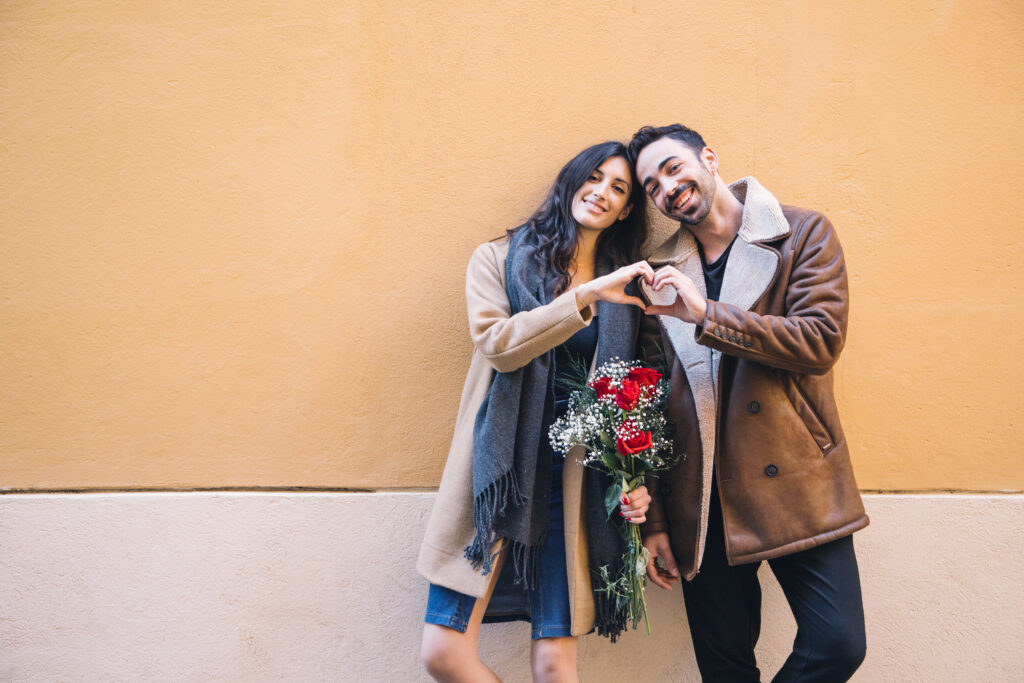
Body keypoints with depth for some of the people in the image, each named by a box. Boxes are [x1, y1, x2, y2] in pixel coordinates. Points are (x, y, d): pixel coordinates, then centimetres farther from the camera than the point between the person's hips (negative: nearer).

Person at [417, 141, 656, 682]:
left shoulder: (623, 289, 12)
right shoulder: (499, 260, 5)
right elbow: (498, 344, -12)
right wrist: (586, 295, -18)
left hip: (576, 481, 2)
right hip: (500, 472, -1)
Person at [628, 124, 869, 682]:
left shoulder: (804, 234, 2)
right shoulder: (661, 273, 9)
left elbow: (821, 341, -12)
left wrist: (706, 315, -19)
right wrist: (652, 520, 4)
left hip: (795, 485, -2)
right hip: (700, 500, 2)